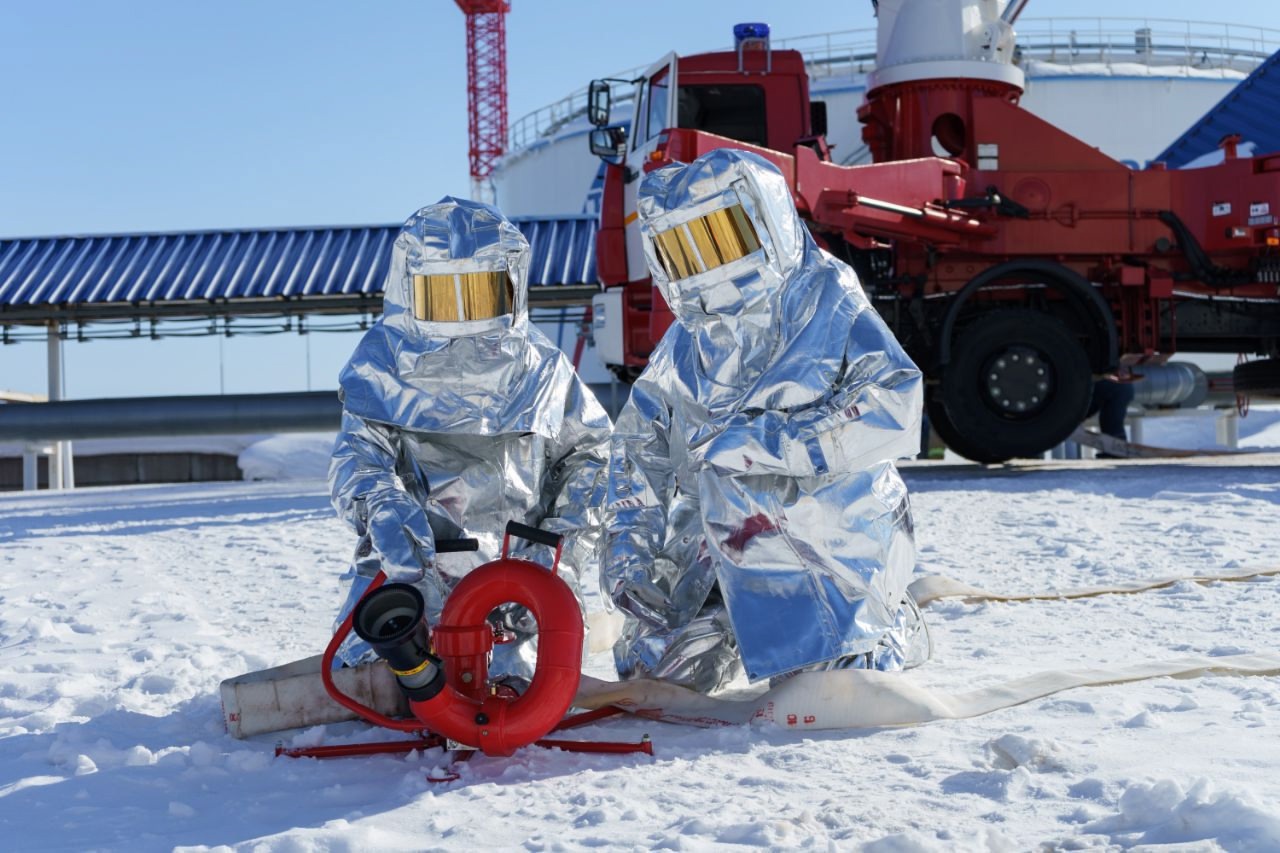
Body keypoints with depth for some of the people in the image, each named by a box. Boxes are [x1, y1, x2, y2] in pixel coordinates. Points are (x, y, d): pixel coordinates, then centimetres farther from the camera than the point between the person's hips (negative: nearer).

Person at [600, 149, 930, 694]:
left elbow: (894, 411, -23)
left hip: (827, 535, -4)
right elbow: (639, 447, 13)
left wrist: (761, 442, -26)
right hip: (717, 552, 4)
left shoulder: (830, 308, -9)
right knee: (651, 668, -3)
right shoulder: (686, 345, 8)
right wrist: (627, 546, 0)